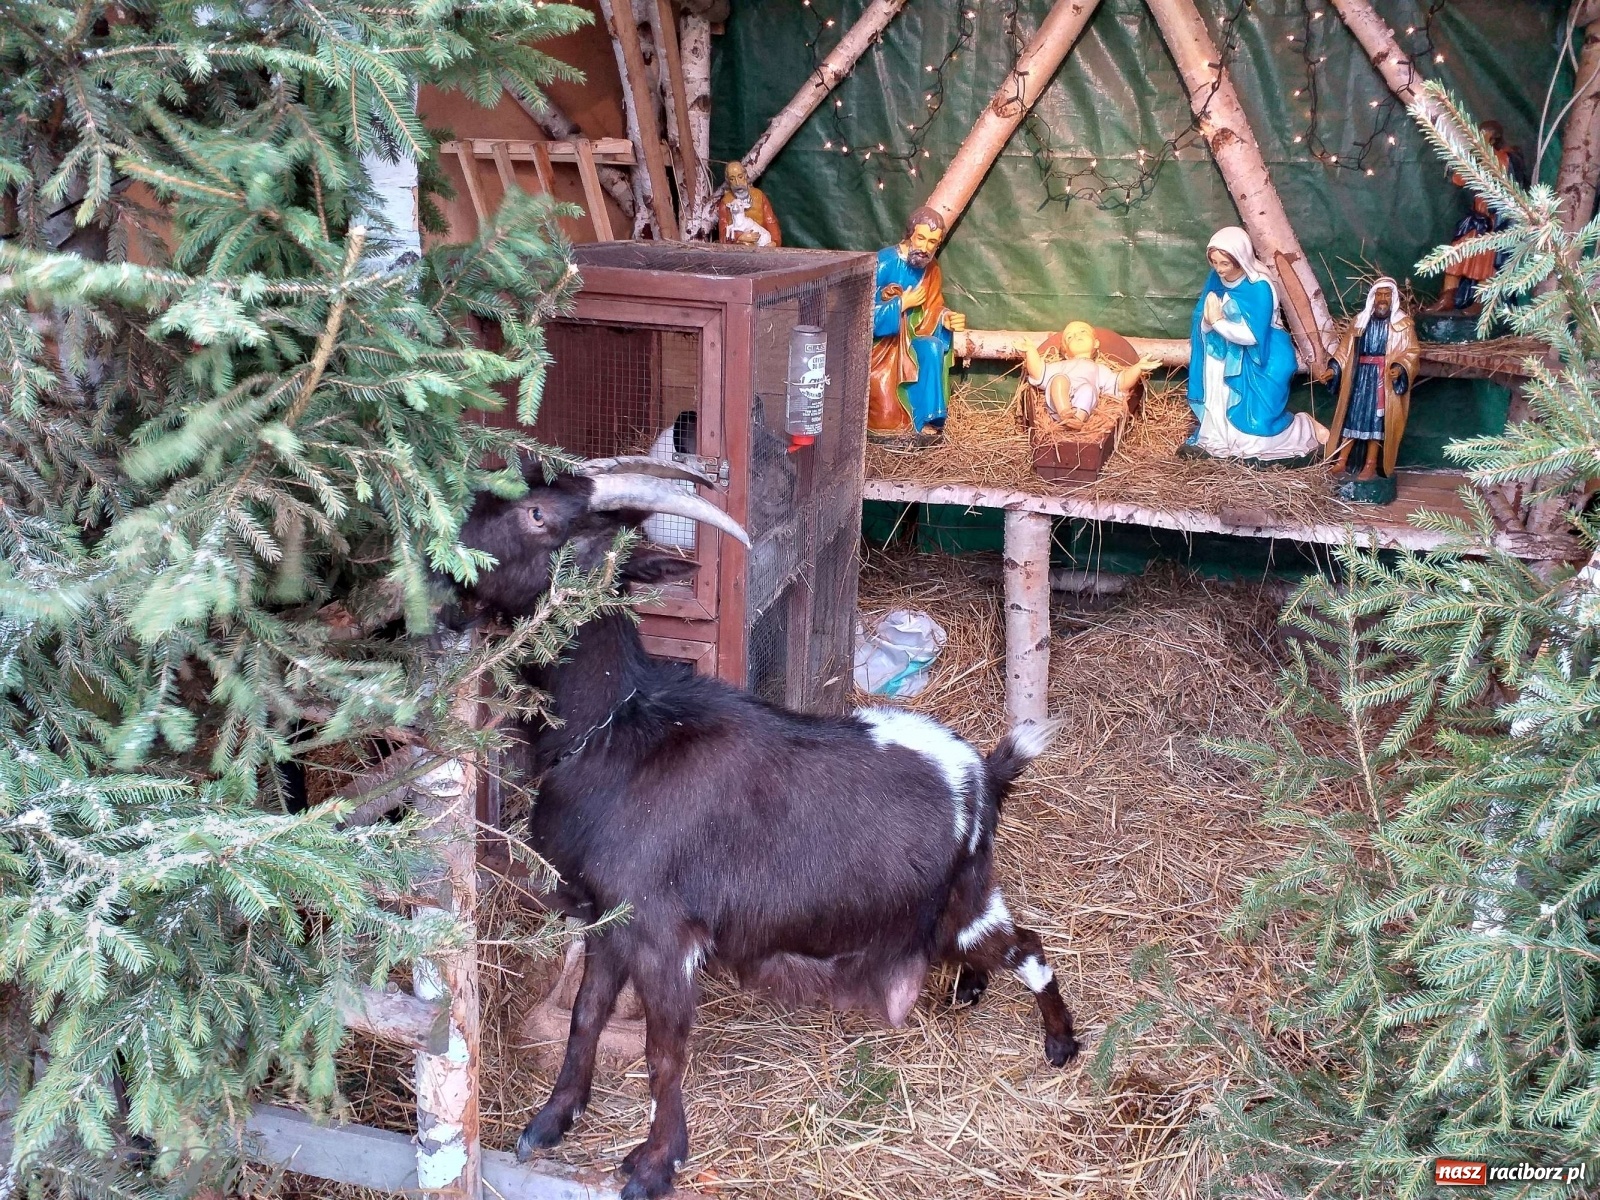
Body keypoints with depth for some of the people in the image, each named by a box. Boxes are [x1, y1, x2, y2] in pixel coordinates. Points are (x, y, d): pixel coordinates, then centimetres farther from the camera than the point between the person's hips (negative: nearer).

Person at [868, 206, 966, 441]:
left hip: (906, 340, 6)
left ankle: (926, 420, -17)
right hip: (874, 341, -6)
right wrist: (903, 304, -23)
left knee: (933, 347, -26)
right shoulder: (884, 262, -19)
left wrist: (946, 320, -19)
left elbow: (930, 314, 3)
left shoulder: (931, 270, -1)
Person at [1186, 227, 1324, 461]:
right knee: (1222, 416, 7)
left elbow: (1252, 336, -25)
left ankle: (1308, 427, 18)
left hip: (1259, 363, -6)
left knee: (1258, 422, -4)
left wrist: (1219, 321, -21)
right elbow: (1204, 326, -2)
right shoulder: (1216, 280, -4)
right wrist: (1209, 320, -24)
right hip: (1229, 362, 6)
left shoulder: (1259, 287, -23)